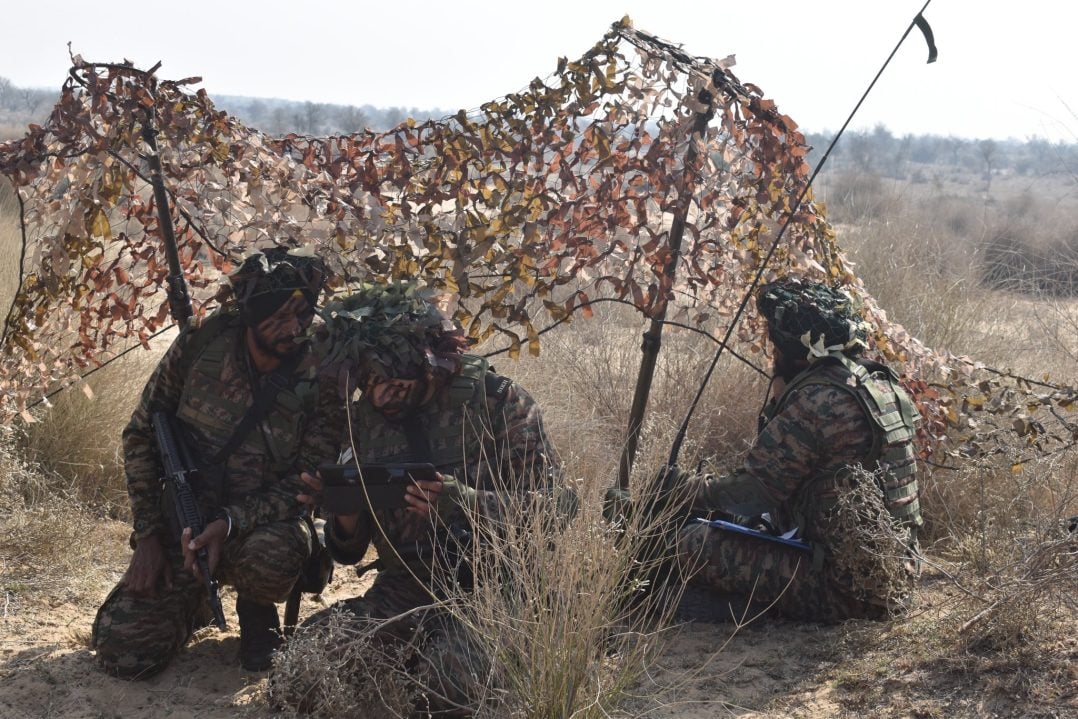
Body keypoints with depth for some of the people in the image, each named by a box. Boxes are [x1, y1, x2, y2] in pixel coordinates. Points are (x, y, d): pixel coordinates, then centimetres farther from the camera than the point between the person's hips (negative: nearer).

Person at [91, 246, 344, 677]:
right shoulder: (199, 345, -10)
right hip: (182, 525, 2)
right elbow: (141, 435, -1)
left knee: (269, 556, -38)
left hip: (262, 524, -2)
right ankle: (195, 603, 21)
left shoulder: (319, 378, -15)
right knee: (122, 650, -12)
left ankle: (257, 615, 0)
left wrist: (231, 523, -28)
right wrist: (148, 534, -7)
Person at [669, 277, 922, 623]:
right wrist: (782, 399, 7)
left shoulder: (816, 403, -21)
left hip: (844, 590, -10)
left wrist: (681, 485, 0)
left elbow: (747, 493, -15)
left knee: (693, 544, -12)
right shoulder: (880, 383, 8)